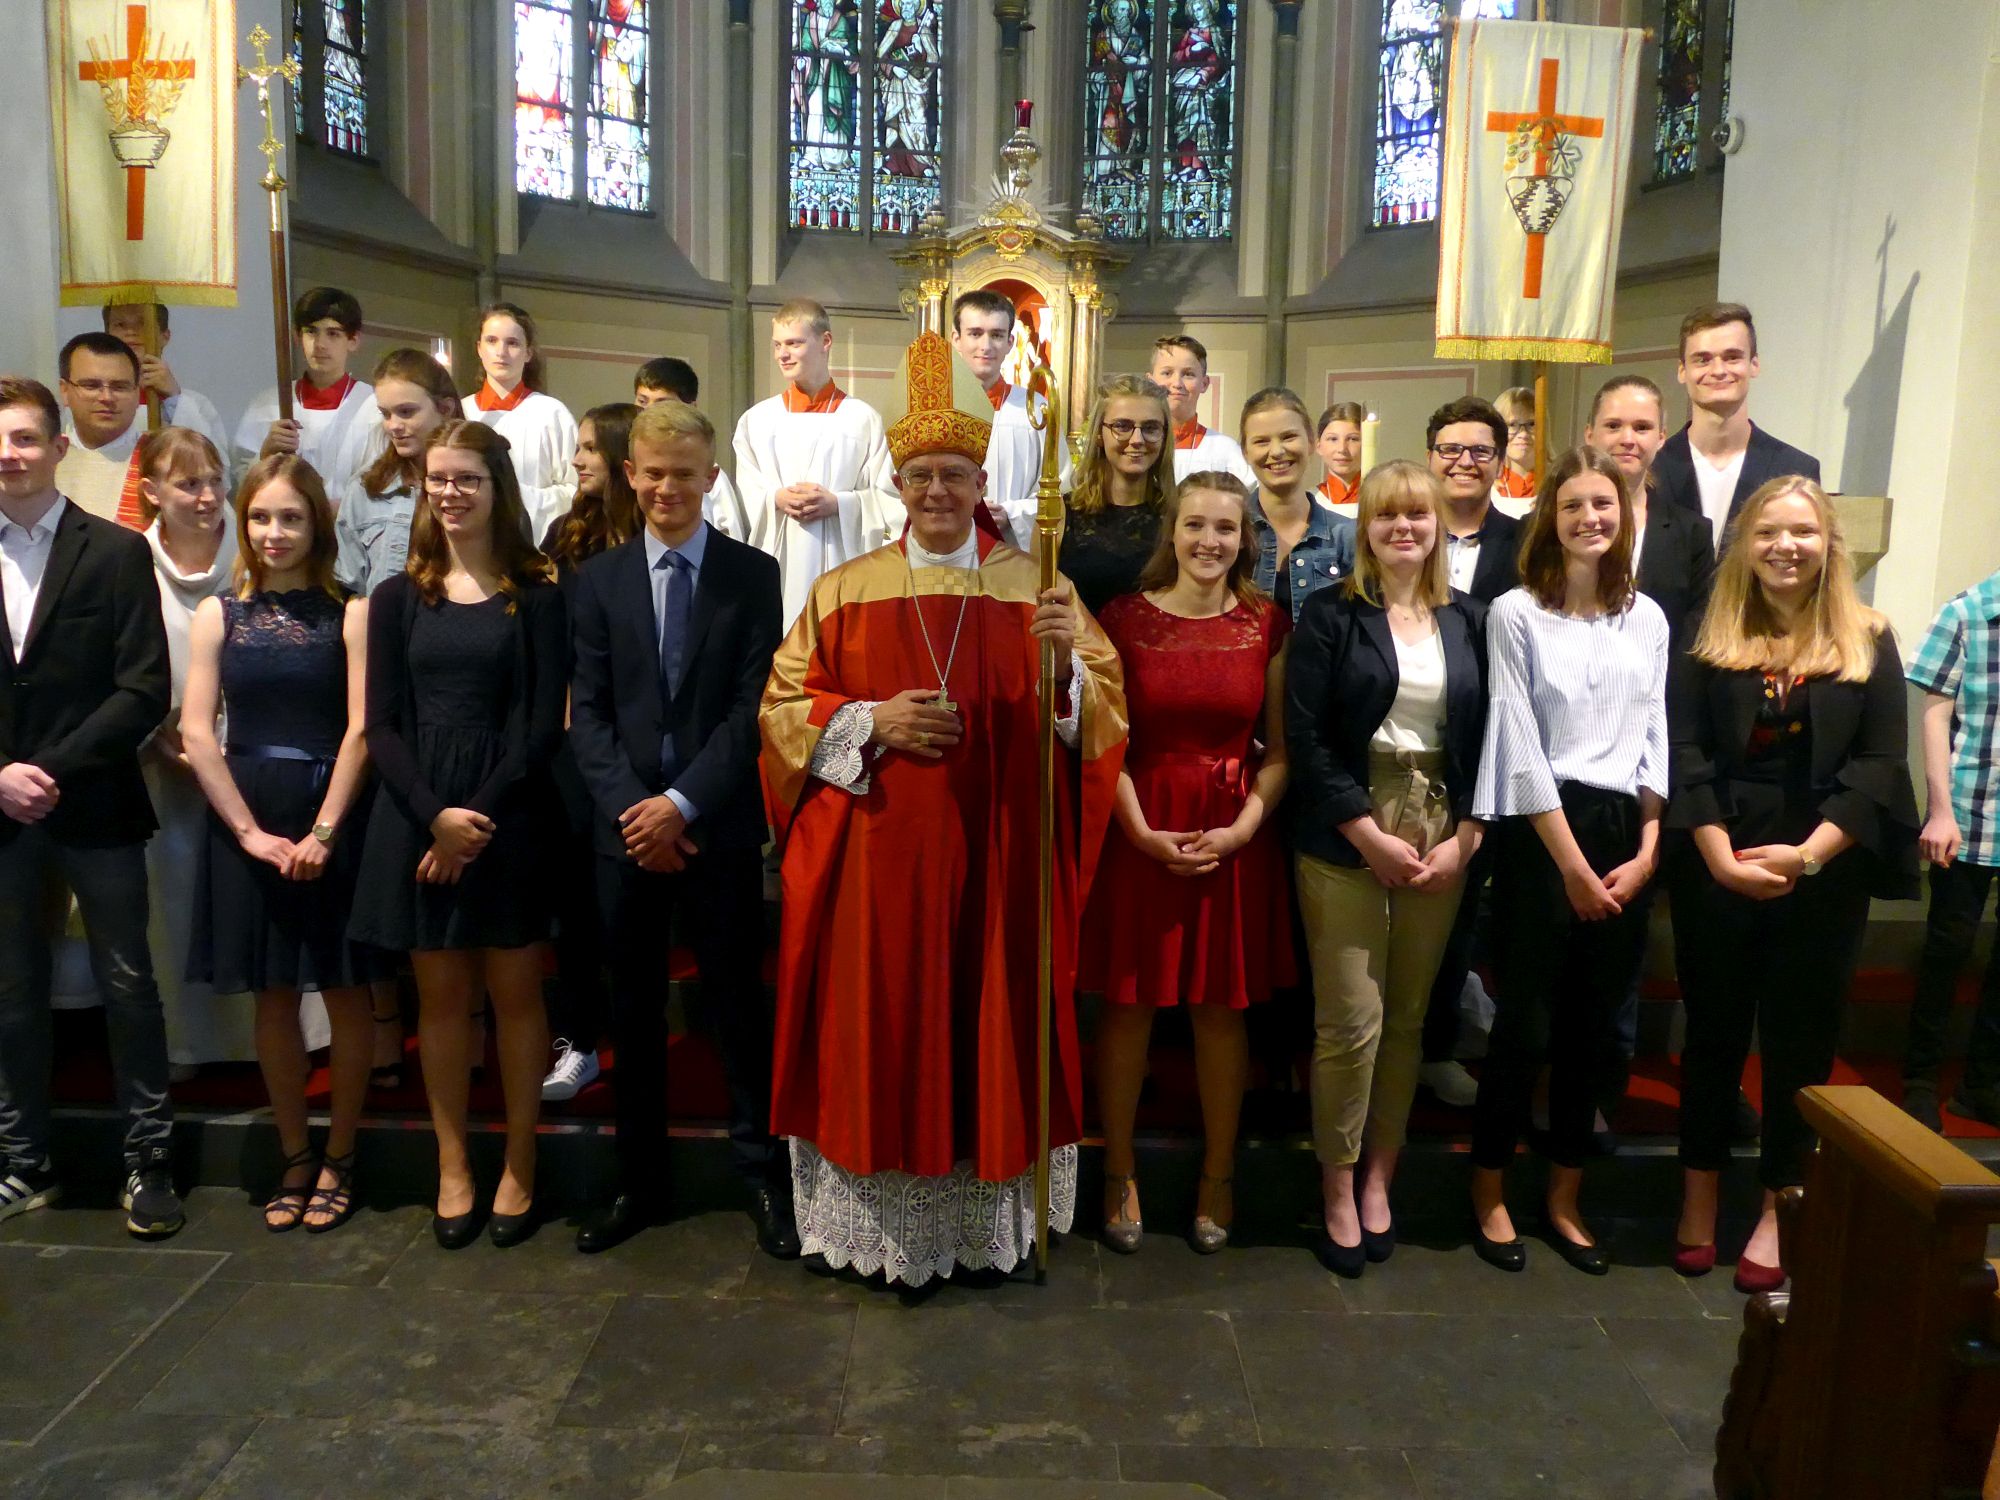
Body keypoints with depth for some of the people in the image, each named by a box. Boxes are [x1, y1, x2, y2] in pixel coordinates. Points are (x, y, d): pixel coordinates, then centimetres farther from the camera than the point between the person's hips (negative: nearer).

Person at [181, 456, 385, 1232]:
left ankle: (339, 1158, 20)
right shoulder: (217, 613, 6)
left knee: (344, 989, 5)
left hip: (332, 818, -2)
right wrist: (251, 830, -8)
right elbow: (198, 734, 0)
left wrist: (322, 831, -15)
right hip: (246, 823, 3)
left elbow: (360, 729, -9)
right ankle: (294, 1158, 23)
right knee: (273, 995, 10)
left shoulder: (350, 612, -2)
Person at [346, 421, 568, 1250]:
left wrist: (479, 814, -13)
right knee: (440, 995, 8)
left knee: (514, 991, 5)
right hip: (417, 813, 2)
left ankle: (518, 1167, 18)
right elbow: (382, 725, 2)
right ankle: (452, 1167, 20)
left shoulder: (535, 597, 0)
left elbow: (544, 724, -4)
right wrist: (434, 814, -12)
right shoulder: (397, 598, 8)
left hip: (510, 813, -2)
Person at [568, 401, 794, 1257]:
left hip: (719, 826, -2)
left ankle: (763, 1176, 19)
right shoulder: (598, 578, 7)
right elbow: (588, 712, 2)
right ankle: (637, 1181, 25)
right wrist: (633, 806, -11)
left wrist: (683, 802, -15)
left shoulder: (752, 576, 0)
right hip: (626, 825, 2)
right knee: (633, 1010, 12)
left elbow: (752, 707, -7)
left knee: (738, 1002, 5)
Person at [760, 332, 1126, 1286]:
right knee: (880, 1025, 5)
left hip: (997, 852, 0)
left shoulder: (1036, 587, 4)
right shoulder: (845, 590, 6)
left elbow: (1101, 710, -1)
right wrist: (872, 721, -11)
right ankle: (882, 1218, 23)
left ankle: (990, 1219, 25)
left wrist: (1065, 661, -22)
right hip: (877, 851, 1)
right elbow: (784, 706, 6)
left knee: (991, 1024, 7)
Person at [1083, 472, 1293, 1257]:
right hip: (1138, 832, -1)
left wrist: (1244, 826, -11)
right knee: (1127, 1004, 5)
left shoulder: (1267, 625, 3)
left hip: (1236, 836, 1)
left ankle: (1218, 1176, 25)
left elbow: (1280, 747, 3)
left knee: (1222, 1008, 9)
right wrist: (1143, 832, -13)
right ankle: (1119, 1173, 22)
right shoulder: (1124, 618, -1)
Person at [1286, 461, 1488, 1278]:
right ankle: (1338, 1189, 14)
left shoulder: (1468, 619, 10)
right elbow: (1306, 736, -7)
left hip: (1443, 834, 3)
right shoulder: (1331, 613, -1)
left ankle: (1378, 1178, 23)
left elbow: (1485, 737, 9)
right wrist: (1369, 834, -12)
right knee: (1351, 1021, -3)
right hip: (1346, 837, -3)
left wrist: (1463, 838, -3)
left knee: (1407, 1019, 8)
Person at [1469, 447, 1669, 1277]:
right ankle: (1489, 1194, 19)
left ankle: (1564, 1201, 26)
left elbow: (1655, 738, 9)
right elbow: (1519, 744, -10)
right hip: (1539, 832, -5)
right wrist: (1570, 862, -11)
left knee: (1592, 1024, 12)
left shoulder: (1647, 618, 10)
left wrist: (1646, 851, -2)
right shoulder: (1515, 613, -5)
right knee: (1526, 1020, 1)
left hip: (1625, 835, 5)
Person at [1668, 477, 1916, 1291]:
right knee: (1713, 1029, 10)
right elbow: (1685, 751, -5)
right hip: (1716, 869, 0)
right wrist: (1720, 855, -17)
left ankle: (1777, 1211, 22)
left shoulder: (1867, 641, 3)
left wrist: (1807, 855, -17)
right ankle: (1699, 1195, 24)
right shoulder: (1710, 638, 3)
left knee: (1800, 1040, 9)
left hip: (1825, 875, 0)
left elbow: (1881, 763, -5)